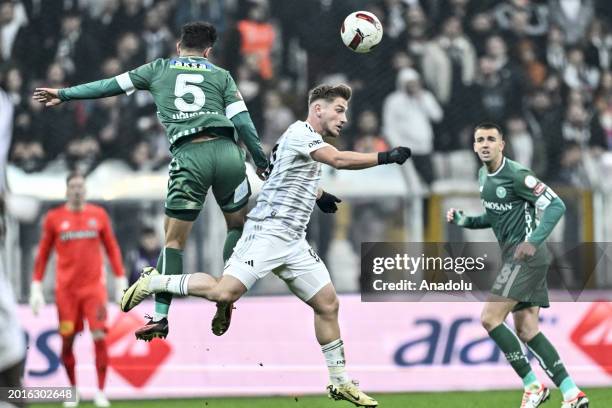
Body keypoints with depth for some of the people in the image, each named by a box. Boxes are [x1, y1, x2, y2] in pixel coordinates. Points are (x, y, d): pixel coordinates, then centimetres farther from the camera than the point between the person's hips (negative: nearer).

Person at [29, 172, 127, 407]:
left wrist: (121, 280, 6)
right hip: (66, 289, 0)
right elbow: (43, 254, 7)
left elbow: (112, 249, 11)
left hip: (94, 286, 0)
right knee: (67, 341, 3)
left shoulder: (98, 215, 5)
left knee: (99, 337, -11)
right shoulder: (54, 218, 3)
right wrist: (36, 287, 4)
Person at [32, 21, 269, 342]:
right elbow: (242, 121, 9)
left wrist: (64, 94, 33)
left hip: (188, 156, 0)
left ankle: (160, 316, -1)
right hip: (226, 151, 0)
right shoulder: (221, 75, 18)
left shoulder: (159, 70, 19)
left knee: (173, 240, 6)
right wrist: (261, 162, 18)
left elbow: (110, 86, 22)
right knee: (238, 226, 20)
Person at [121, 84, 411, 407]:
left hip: (292, 240, 10)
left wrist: (316, 193, 34)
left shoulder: (311, 142, 21)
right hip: (268, 231, -10)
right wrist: (385, 158, -22)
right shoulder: (300, 132, -9)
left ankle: (339, 382, 12)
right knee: (225, 292, -21)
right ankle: (154, 282, -3)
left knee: (327, 303, 5)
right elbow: (338, 160, -24)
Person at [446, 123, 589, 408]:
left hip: (527, 254, -10)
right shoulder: (483, 176, 14)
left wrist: (534, 241, -26)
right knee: (526, 331, 6)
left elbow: (556, 206, -16)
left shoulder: (516, 175, -14)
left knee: (490, 318, -14)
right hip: (513, 256, 10)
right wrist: (465, 221, 10)